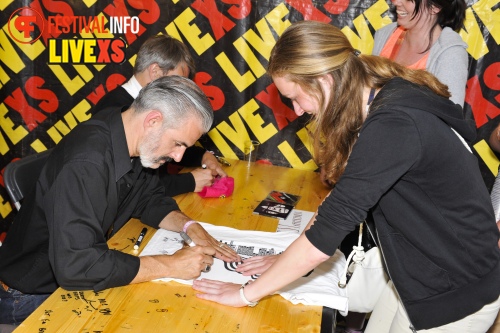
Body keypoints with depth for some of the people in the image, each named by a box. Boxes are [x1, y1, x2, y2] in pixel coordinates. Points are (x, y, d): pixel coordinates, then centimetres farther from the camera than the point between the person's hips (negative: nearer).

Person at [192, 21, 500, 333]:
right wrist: (289, 258, 1)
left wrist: (247, 293, -18)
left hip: (457, 296, -7)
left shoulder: (392, 126, -30)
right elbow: (345, 193, 5)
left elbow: (322, 237, -29)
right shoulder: (385, 100, -1)